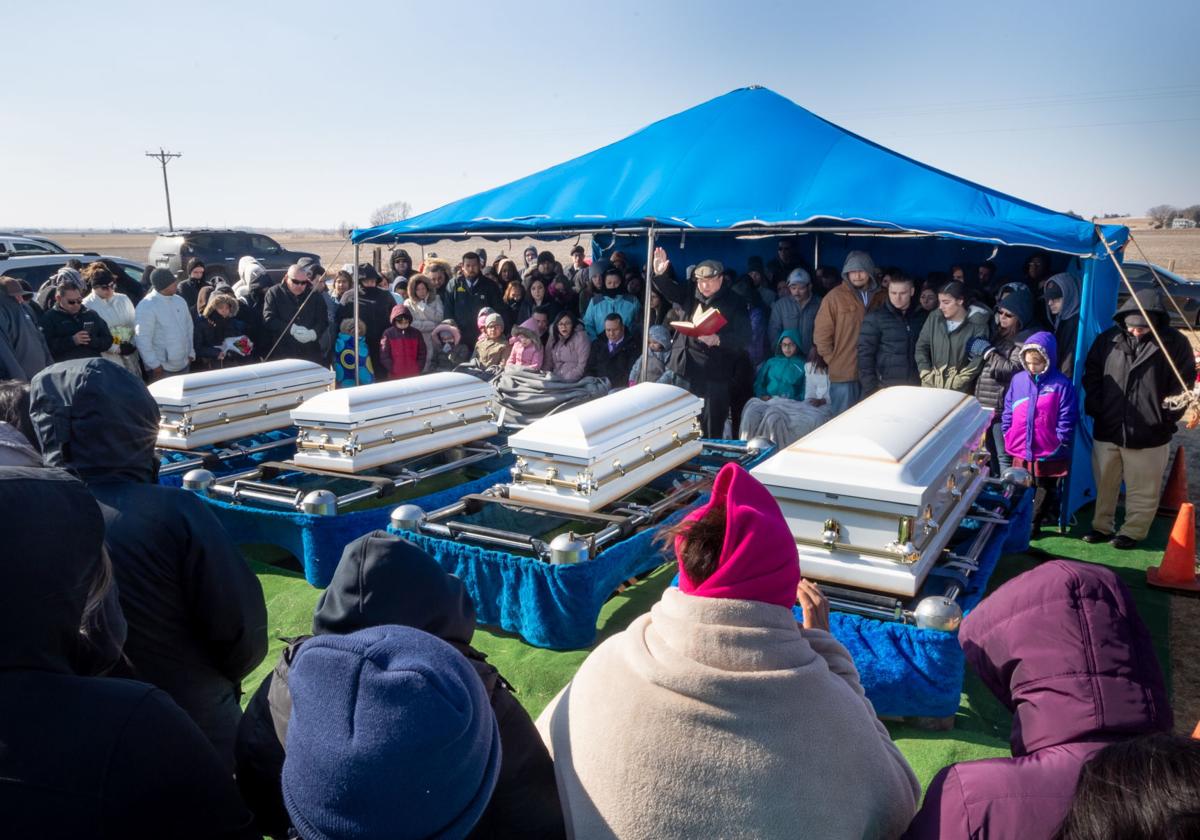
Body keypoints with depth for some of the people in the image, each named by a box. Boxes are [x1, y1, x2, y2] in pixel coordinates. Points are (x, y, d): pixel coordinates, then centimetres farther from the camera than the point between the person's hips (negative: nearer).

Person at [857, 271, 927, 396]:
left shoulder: (923, 316, 7)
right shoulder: (874, 317, -3)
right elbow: (865, 354, -5)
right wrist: (870, 390, -12)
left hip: (916, 387, 3)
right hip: (886, 388, -3)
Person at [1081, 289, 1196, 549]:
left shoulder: (1174, 343, -5)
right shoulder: (1108, 338, 1)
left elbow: (1183, 385, 0)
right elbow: (1091, 374, 10)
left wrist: (1165, 419, -5)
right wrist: (1095, 409, 3)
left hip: (1149, 435, -3)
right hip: (1106, 429, 3)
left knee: (1142, 490, 7)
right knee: (1103, 484, 15)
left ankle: (1133, 531, 22)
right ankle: (1102, 526, 29)